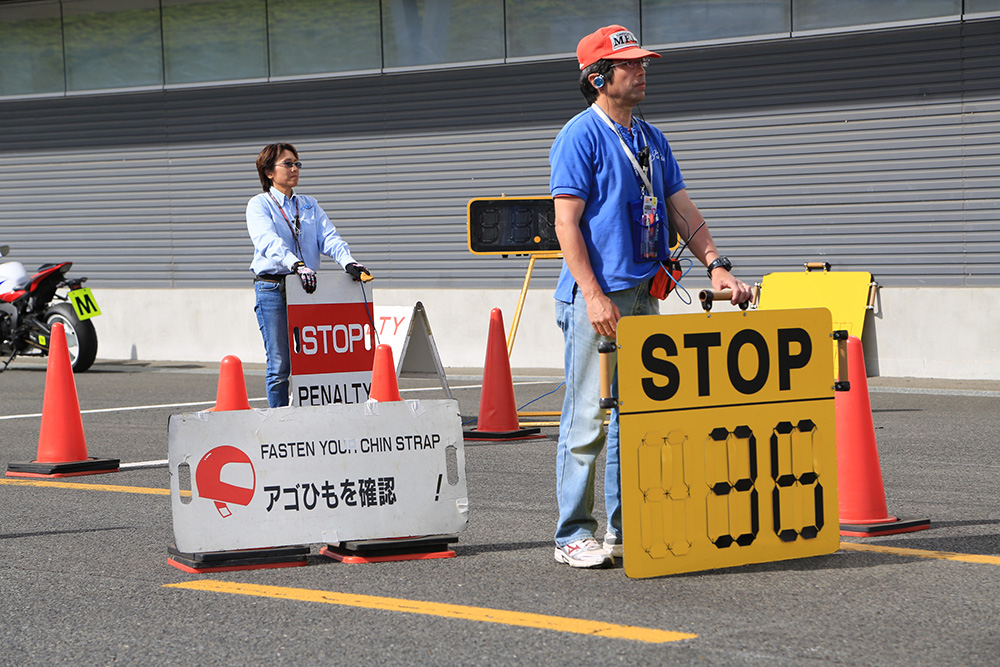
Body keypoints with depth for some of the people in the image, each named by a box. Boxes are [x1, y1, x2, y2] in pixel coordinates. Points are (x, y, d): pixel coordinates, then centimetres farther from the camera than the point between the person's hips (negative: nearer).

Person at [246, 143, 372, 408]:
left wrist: (348, 262, -17)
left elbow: (328, 237, 3)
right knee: (280, 364, -5)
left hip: (307, 287, 4)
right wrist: (297, 265, -35)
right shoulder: (259, 205, 1)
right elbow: (269, 241, -17)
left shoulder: (309, 205, 17)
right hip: (272, 289, -4)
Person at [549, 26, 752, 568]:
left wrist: (715, 265, 3)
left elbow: (681, 209, 18)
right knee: (588, 416, -7)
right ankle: (573, 535, -1)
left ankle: (626, 529, 18)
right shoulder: (580, 136, -6)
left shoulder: (651, 139, 17)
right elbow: (566, 223, -12)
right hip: (595, 297, -8)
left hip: (643, 294, 8)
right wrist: (595, 297, -20)